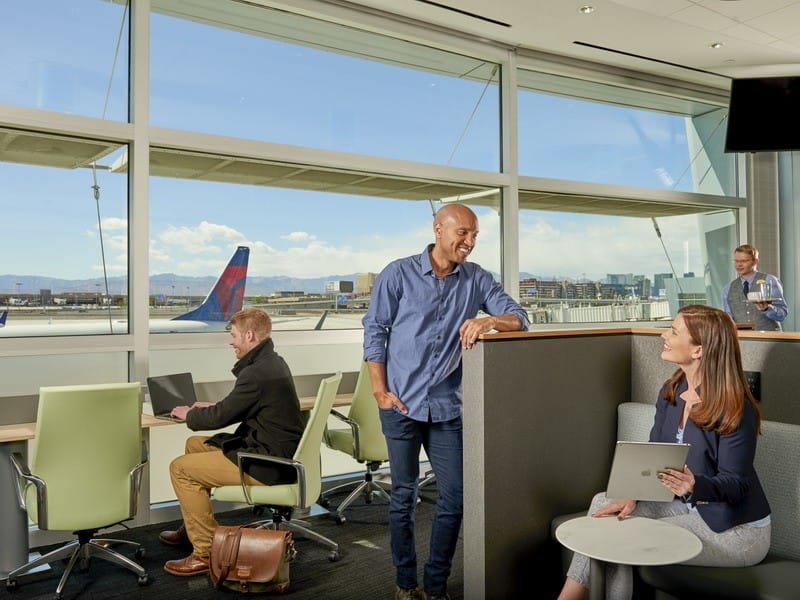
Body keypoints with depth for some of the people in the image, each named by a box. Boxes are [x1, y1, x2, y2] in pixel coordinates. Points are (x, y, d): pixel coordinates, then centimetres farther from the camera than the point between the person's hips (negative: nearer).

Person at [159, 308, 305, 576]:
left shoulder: (258, 372, -22)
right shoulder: (273, 362, 10)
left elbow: (221, 417, -15)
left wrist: (188, 414, 3)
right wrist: (214, 406, 14)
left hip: (267, 464, -11)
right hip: (278, 451, 11)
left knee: (180, 468, -9)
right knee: (194, 444, 22)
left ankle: (205, 552, -3)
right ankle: (193, 526, 34)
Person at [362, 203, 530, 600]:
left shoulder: (476, 279, 4)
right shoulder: (398, 274, -3)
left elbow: (519, 318, 0)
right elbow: (375, 331, -2)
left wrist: (490, 320, -23)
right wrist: (380, 391, -8)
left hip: (447, 407, 3)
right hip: (401, 404, -2)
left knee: (453, 497, 4)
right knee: (403, 496, 9)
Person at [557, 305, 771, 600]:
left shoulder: (735, 408, -20)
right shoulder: (671, 391, 2)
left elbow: (736, 483, -18)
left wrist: (695, 485, -39)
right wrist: (632, 495, -15)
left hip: (737, 529, -7)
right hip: (687, 507, 7)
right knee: (604, 503, -14)